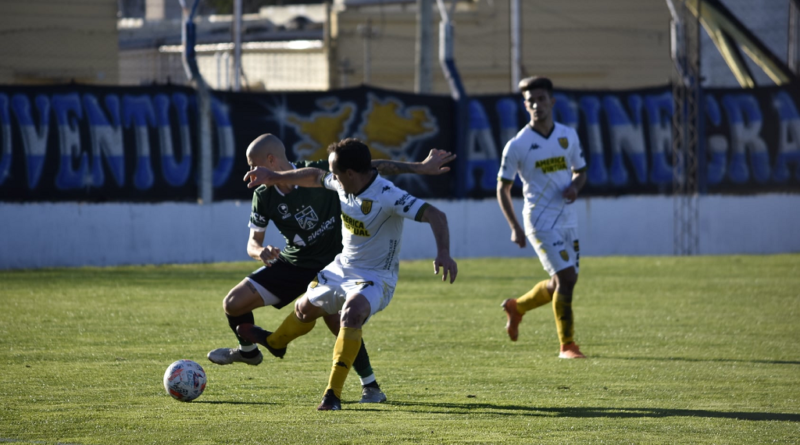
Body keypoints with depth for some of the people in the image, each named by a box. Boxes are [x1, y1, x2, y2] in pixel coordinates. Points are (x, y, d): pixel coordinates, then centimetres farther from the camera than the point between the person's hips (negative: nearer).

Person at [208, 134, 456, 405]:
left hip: (331, 264, -4)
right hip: (292, 263, 4)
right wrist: (260, 252, -28)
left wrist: (420, 168, -20)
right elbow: (253, 242, -1)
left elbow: (372, 168, -16)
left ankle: (371, 386, -11)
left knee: (336, 319, -28)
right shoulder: (264, 197, -8)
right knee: (233, 303, -3)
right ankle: (248, 350, 30)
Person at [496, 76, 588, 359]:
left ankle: (517, 307, 36)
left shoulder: (568, 136, 5)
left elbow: (580, 171, 17)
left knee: (562, 282, 11)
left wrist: (575, 187, -7)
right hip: (540, 220, -6)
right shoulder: (517, 145, -9)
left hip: (567, 217, 6)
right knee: (566, 277, -14)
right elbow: (502, 188, -2)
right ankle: (567, 345, -3)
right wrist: (514, 227, -9)